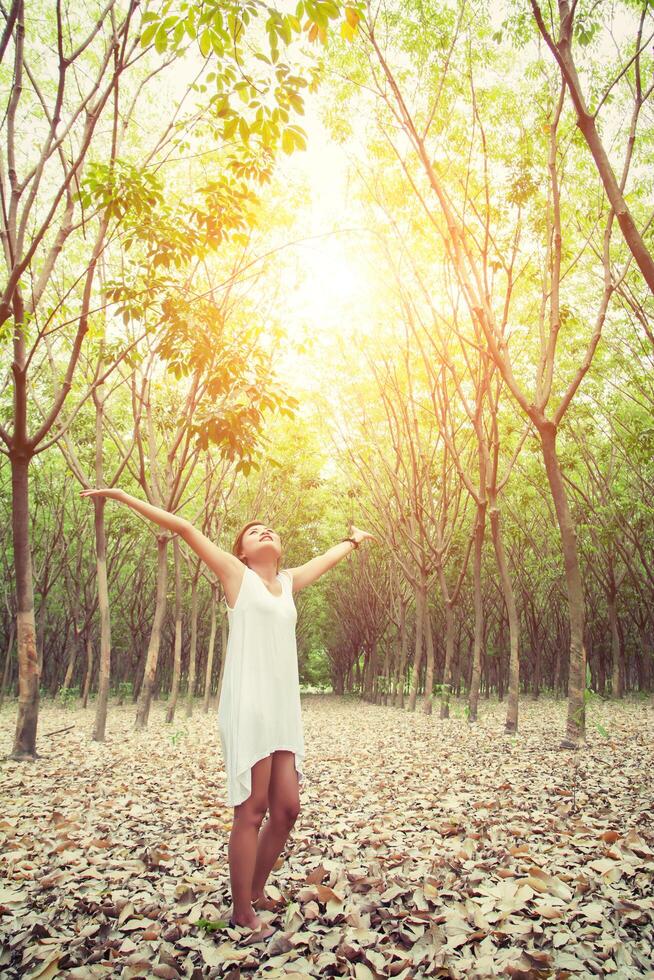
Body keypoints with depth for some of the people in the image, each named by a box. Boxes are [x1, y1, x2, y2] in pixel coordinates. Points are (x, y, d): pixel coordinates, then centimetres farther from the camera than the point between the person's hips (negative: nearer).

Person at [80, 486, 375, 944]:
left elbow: (327, 558, 36)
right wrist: (122, 495, 4)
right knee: (252, 811, -2)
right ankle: (243, 912, 14)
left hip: (285, 709, 6)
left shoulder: (289, 582, 18)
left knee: (286, 808, 7)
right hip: (248, 706, -6)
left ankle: (255, 894, 27)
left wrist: (352, 540, 53)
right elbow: (184, 527, 4)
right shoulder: (236, 574, 5)